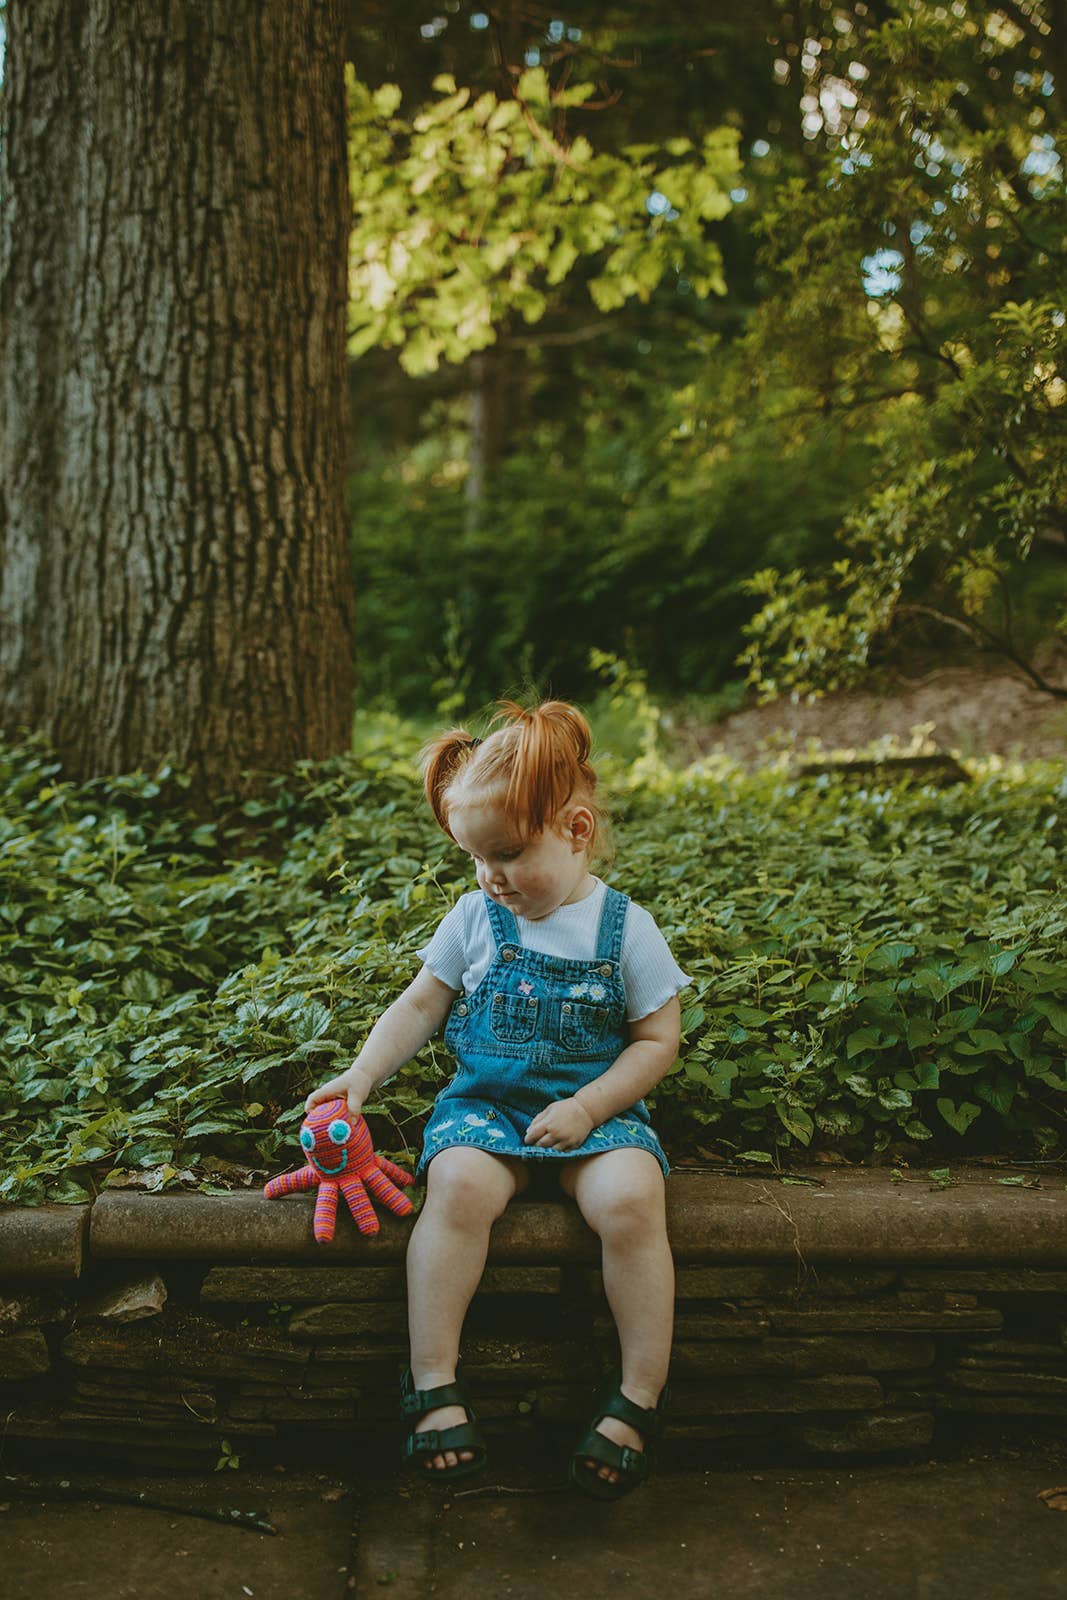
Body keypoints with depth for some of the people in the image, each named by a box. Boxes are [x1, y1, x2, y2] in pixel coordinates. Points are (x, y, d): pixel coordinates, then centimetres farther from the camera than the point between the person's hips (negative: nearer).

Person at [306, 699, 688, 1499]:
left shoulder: (624, 927, -3)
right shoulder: (477, 917, 4)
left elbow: (658, 1040, -1)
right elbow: (421, 1005, 11)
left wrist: (587, 1107, -13)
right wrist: (362, 1077, -2)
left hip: (595, 1108, -1)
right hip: (486, 1101, 2)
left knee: (631, 1199, -30)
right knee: (458, 1185, -31)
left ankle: (641, 1398, -15)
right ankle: (434, 1383, -19)